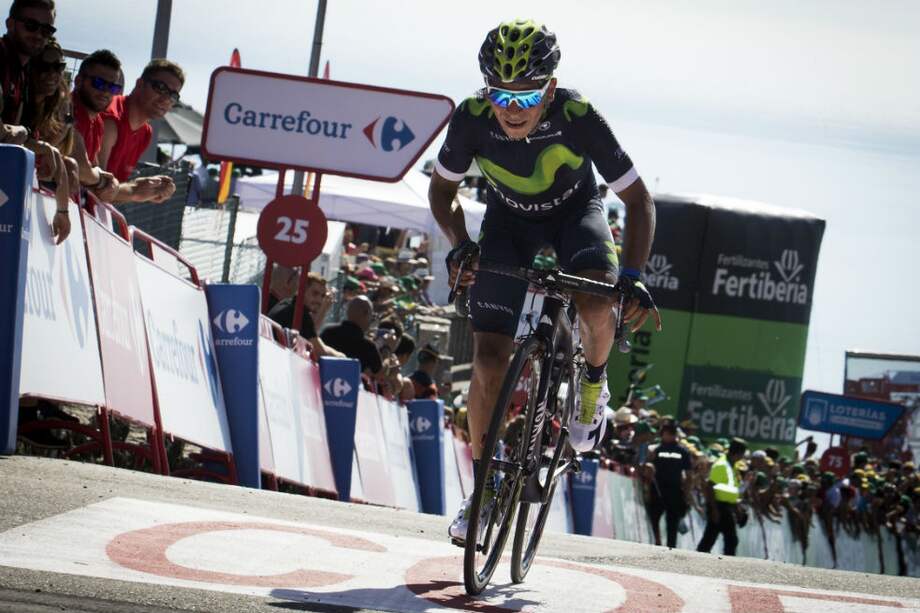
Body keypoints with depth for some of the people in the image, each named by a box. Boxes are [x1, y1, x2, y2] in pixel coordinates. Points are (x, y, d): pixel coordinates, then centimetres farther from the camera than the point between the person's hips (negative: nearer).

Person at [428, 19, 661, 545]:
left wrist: (632, 277, -36)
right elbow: (442, 190, -9)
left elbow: (638, 199, -24)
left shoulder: (579, 118, -34)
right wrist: (460, 244, -27)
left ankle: (593, 387, 0)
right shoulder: (473, 118, -29)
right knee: (489, 360, -9)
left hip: (575, 211, -2)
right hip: (509, 218, 2)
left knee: (596, 307, -34)